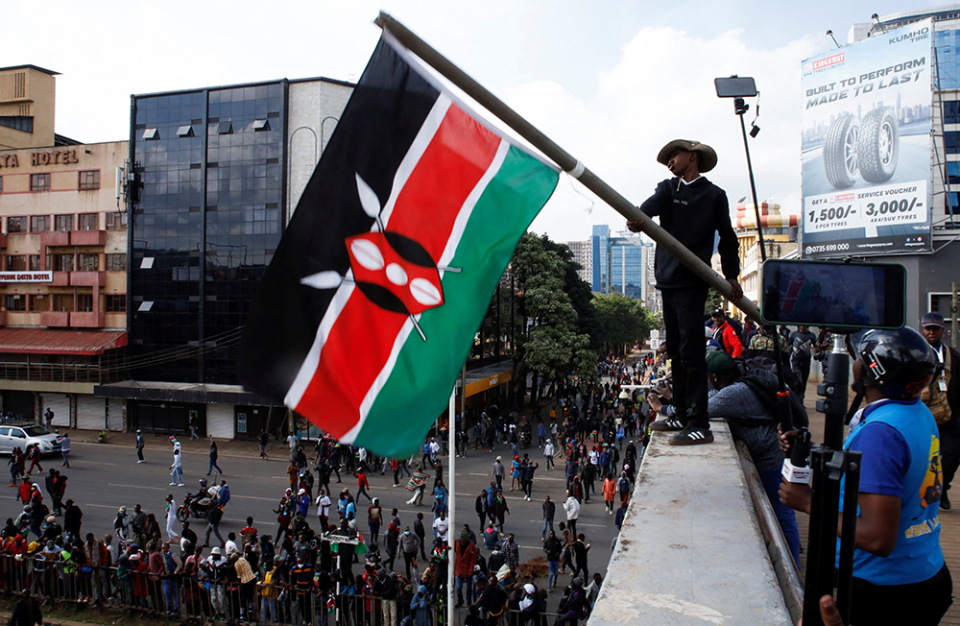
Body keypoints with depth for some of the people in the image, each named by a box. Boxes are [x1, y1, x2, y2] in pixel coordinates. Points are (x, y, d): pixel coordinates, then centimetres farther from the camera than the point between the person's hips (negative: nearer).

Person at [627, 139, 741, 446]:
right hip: (667, 279, 6)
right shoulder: (668, 188, 14)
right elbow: (653, 204, -9)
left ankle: (699, 425, -8)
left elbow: (727, 237, 11)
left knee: (691, 352, -11)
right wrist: (638, 217, -32)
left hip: (693, 281, -6)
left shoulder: (714, 195, 5)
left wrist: (731, 275, 3)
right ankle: (683, 416, 20)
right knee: (675, 351, 11)